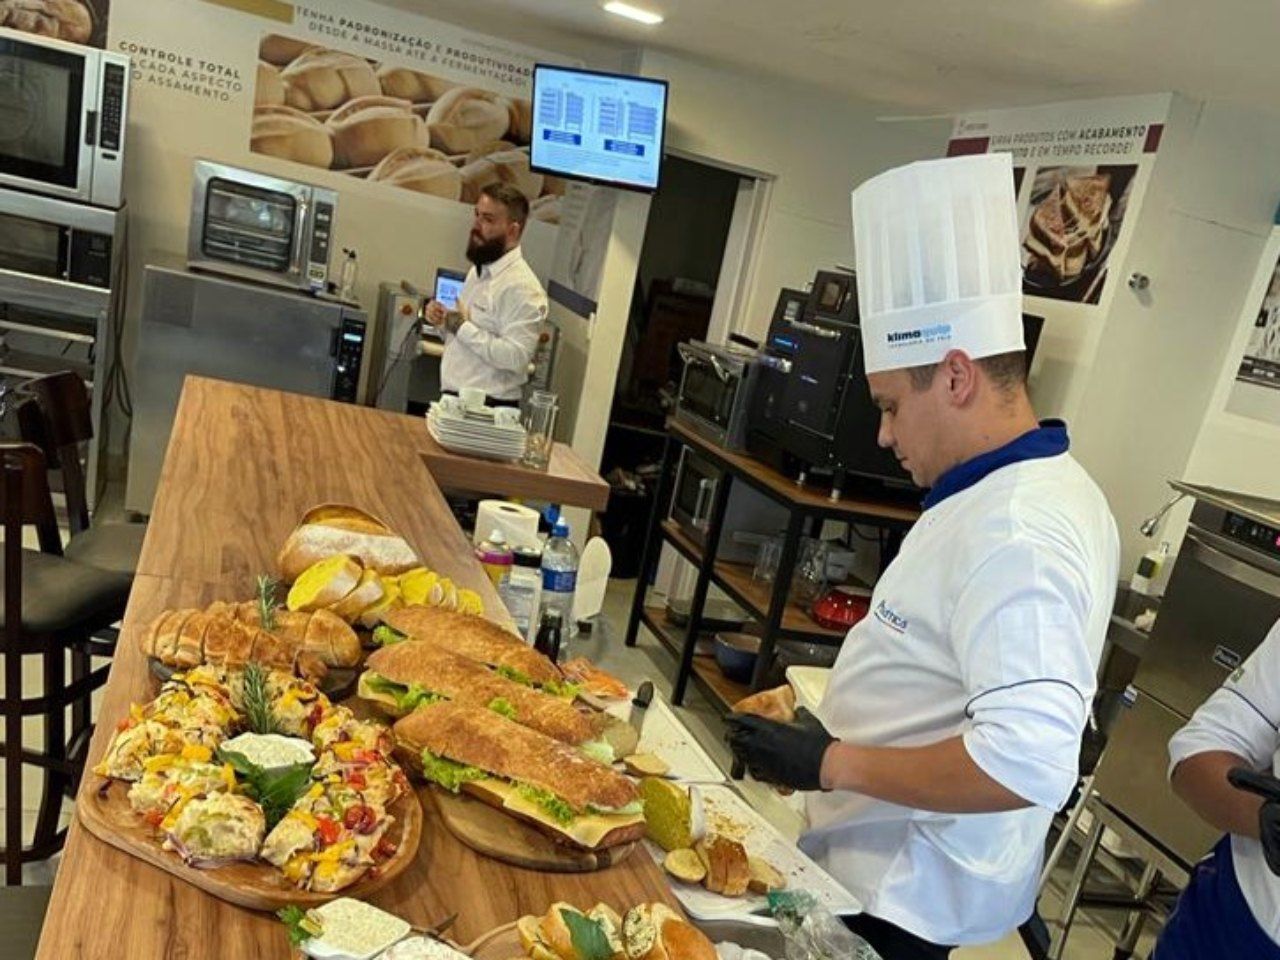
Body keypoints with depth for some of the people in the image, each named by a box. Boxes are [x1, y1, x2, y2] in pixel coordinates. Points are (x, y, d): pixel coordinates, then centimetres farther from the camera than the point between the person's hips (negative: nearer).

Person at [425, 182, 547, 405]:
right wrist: (444, 321, 2)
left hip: (487, 409, -8)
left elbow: (515, 357, -25)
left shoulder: (522, 287, -16)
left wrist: (462, 327, -20)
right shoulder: (478, 270, 12)